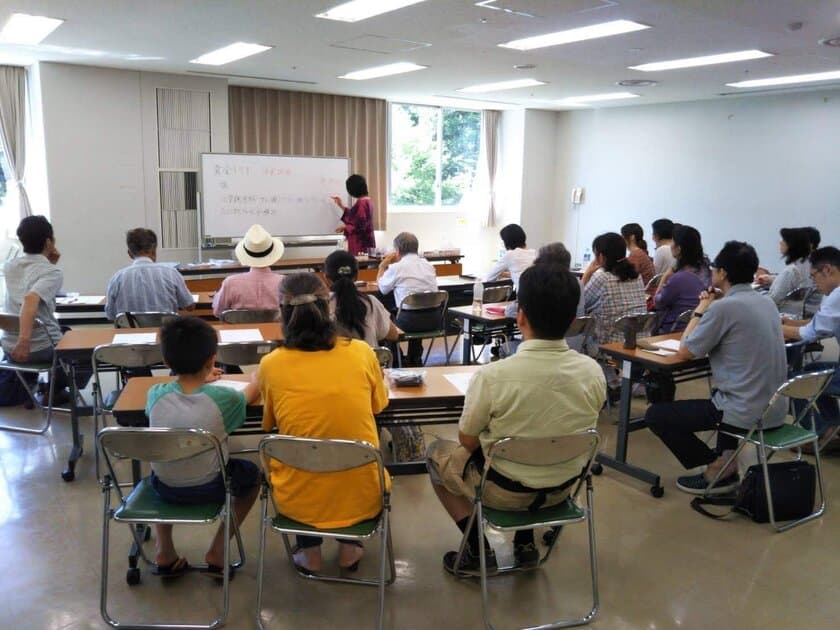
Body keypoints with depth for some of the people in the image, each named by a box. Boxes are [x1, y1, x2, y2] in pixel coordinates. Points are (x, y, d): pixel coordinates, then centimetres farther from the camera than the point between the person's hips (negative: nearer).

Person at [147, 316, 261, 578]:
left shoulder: (156, 394, -15)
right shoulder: (224, 398, -21)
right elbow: (250, 395, 2)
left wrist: (199, 380, 26)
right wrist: (256, 380, 24)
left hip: (165, 487, 3)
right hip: (210, 488, -3)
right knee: (252, 473, 26)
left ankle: (164, 548, 27)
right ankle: (217, 550, 19)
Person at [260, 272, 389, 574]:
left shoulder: (271, 364, -9)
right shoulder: (361, 352, -8)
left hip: (298, 503, 0)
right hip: (362, 497, 1)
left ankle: (309, 552, 27)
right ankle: (348, 547, 29)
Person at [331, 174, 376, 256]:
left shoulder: (361, 203, -18)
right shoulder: (366, 200, 13)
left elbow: (360, 226, -22)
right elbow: (354, 217, 22)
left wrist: (345, 228, -10)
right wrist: (341, 206, 25)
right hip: (364, 242, 10)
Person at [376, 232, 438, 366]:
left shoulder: (396, 268, -6)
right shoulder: (428, 265, 10)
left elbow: (382, 288, 8)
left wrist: (382, 266, 22)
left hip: (411, 321, -5)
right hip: (434, 320, 5)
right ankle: (415, 362, 43)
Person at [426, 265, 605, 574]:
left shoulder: (492, 376, -29)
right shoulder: (593, 372, -17)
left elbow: (468, 440, -12)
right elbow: (570, 432, 1)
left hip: (506, 491, -4)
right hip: (564, 486, 5)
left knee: (436, 453, 22)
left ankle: (479, 550, 19)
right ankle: (525, 543, 31)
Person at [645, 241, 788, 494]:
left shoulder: (723, 307, -18)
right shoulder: (766, 302, 6)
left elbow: (684, 353, -9)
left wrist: (700, 311, 2)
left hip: (746, 413, -8)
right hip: (776, 409, 8)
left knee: (655, 414, 4)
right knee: (720, 392, 39)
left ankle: (718, 467, 7)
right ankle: (727, 456, 27)